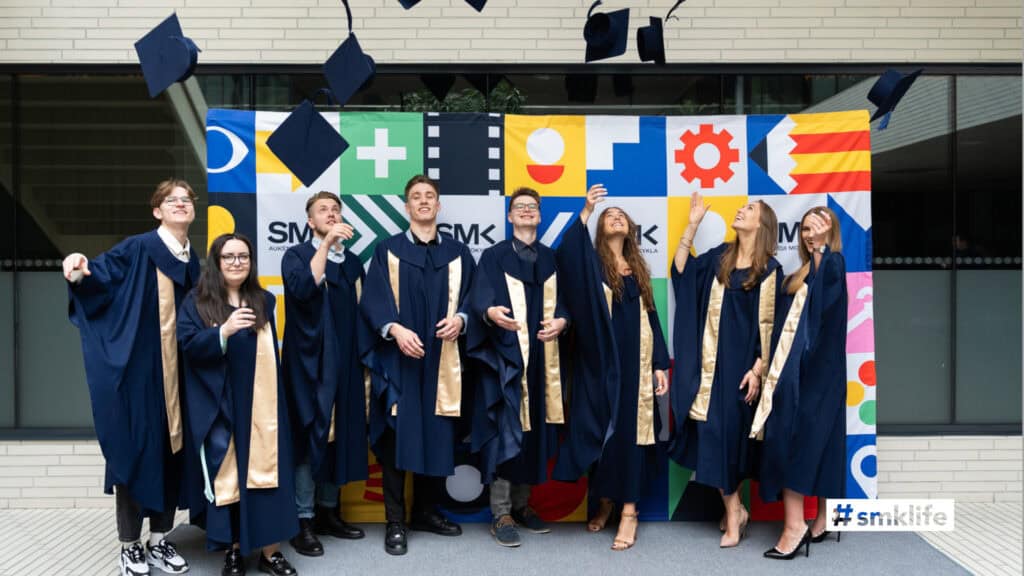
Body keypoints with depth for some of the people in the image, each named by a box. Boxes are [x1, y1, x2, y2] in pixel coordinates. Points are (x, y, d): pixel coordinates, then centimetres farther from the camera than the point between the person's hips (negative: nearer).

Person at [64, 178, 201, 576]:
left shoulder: (192, 262, 11)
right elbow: (101, 275, -17)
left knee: (171, 452, 11)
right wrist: (79, 272, -38)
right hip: (138, 370, -6)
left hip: (176, 374, 6)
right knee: (136, 450, 1)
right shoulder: (138, 248, -6)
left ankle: (159, 541, 24)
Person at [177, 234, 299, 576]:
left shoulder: (264, 302, 10)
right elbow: (188, 345, -11)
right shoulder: (197, 303, 3)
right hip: (219, 407, -1)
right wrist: (224, 331, -27)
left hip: (259, 406, 2)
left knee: (264, 472, -1)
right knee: (226, 476, 1)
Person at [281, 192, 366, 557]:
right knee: (310, 437, -4)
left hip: (345, 365, 5)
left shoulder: (352, 262, 13)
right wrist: (326, 243, -24)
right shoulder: (296, 255, 0)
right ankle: (303, 521, 5)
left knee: (338, 436, 9)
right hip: (309, 363, -5)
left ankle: (328, 511, 22)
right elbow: (302, 287, -23)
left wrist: (364, 360, 11)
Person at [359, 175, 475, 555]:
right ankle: (395, 522, 9)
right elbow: (373, 300, -5)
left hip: (442, 361, 3)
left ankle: (426, 511, 23)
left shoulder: (458, 253, 12)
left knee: (438, 436, 7)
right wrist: (394, 328, -22)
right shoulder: (387, 251, 5)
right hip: (398, 358, -2)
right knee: (396, 437, -1)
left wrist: (460, 318, -13)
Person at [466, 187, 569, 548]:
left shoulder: (551, 259, 15)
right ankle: (501, 515, 2)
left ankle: (521, 505, 22)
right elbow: (479, 296, -10)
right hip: (505, 356, -4)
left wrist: (562, 321, -12)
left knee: (533, 431, 9)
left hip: (542, 359, 4)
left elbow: (564, 301, 10)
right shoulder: (494, 256, 2)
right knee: (506, 434, -6)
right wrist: (490, 312, -33)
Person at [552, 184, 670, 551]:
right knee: (601, 431, 5)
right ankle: (605, 502, 22)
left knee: (630, 431, 2)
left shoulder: (639, 269, 14)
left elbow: (651, 318, 12)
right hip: (600, 362, -2)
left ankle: (629, 510, 7)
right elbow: (564, 254, -22)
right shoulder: (591, 263, 2)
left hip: (634, 362, 3)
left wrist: (660, 364, 5)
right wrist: (586, 211, -27)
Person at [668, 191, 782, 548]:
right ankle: (734, 510, 17)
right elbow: (680, 269, 6)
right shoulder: (720, 256, 9)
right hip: (711, 361, 5)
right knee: (712, 430, 4)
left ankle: (732, 512, 13)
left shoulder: (770, 269, -6)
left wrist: (758, 369, -14)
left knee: (728, 430, -1)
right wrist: (693, 224, 2)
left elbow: (770, 324, -8)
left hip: (741, 362, -5)